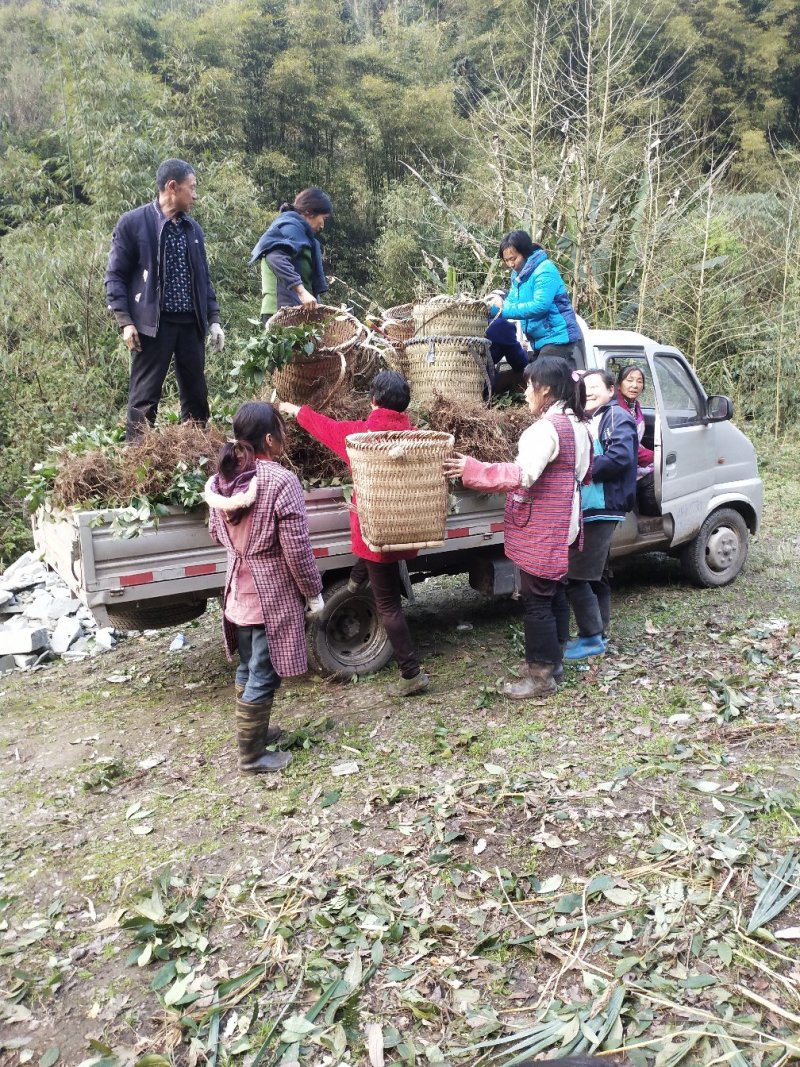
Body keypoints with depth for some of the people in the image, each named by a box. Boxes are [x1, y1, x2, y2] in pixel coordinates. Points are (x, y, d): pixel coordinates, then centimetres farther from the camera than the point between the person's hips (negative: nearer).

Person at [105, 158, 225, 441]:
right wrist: (125, 321, -12)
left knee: (197, 395, 10)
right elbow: (115, 275, -3)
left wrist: (213, 319, 11)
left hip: (191, 324, 5)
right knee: (145, 397, -2)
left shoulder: (193, 228, 14)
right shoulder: (132, 222, -3)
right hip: (153, 324, -5)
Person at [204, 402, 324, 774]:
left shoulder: (221, 479, 0)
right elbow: (296, 548, -19)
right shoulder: (281, 481, -21)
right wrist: (314, 592, -6)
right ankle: (252, 755, 17)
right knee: (263, 676, 5)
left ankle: (252, 731, 38)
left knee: (248, 668, 21)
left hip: (238, 589, 7)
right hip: (273, 593, -7)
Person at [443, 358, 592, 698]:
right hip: (561, 526, 10)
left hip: (540, 530, -10)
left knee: (536, 601, -1)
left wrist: (471, 471, -30)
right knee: (553, 595, 18)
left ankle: (541, 676, 8)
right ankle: (552, 660, 30)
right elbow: (584, 471, 21)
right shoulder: (576, 424, 10)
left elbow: (523, 476, -32)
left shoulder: (546, 428, -21)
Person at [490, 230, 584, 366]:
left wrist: (504, 310, -27)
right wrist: (493, 307, -10)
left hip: (559, 339, -9)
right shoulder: (518, 274, 12)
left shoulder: (544, 270, -17)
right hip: (540, 341, 10)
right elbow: (512, 302, 10)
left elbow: (539, 306, -27)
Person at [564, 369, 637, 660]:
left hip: (602, 509, -9)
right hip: (588, 509, 9)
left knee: (575, 575, -10)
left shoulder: (618, 418, -8)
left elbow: (620, 458, -22)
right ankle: (597, 634, 24)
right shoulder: (588, 420, 19)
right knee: (595, 575, 15)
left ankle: (591, 638, -1)